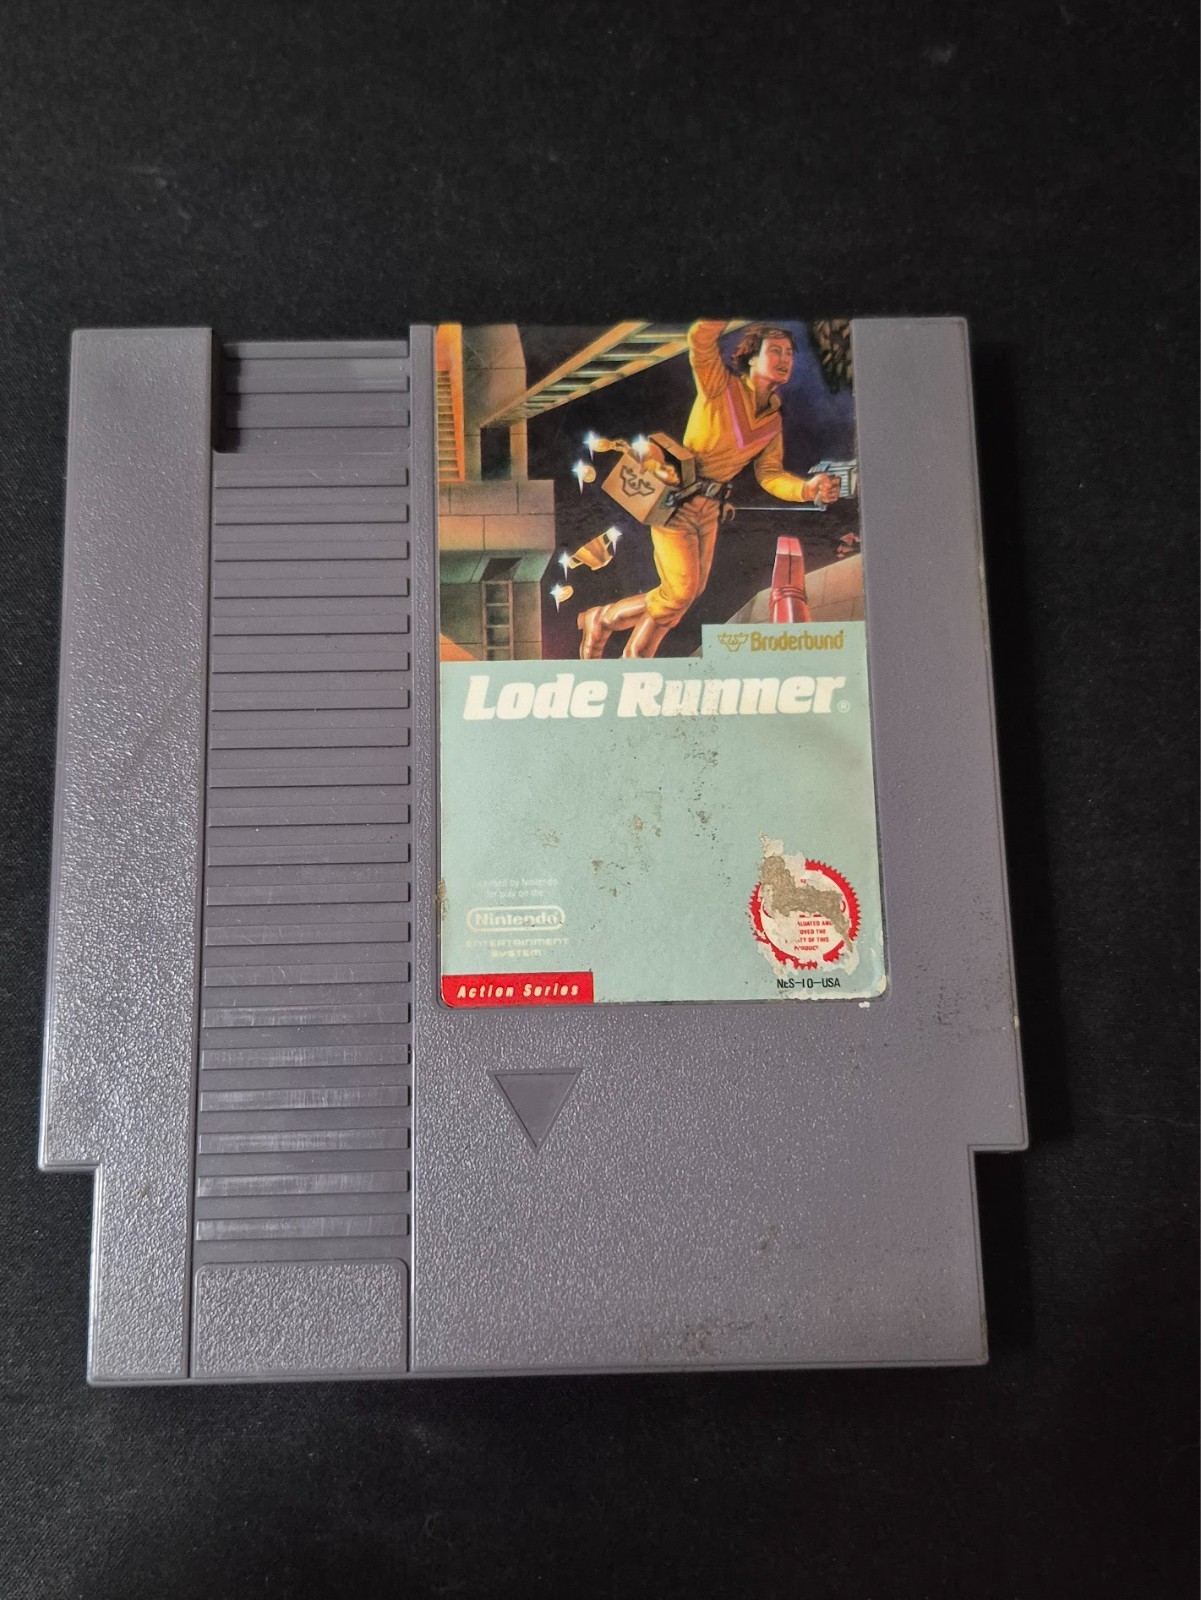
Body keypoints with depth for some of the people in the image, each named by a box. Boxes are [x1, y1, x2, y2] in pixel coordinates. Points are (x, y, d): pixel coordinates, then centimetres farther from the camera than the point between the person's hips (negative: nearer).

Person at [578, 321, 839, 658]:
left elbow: (770, 475, 2)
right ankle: (605, 618, 10)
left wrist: (808, 488, -15)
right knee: (682, 589, -12)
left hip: (710, 509, 8)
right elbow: (701, 337, -29)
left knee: (691, 590, 11)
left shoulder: (773, 421, 7)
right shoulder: (721, 387, -13)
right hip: (675, 500, -8)